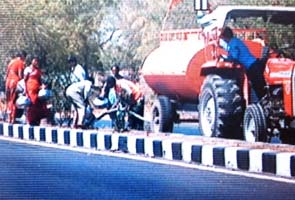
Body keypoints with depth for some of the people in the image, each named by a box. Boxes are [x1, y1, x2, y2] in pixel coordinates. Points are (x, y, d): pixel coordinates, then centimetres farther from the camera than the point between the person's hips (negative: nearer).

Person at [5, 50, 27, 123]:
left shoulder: (11, 61, 17)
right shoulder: (21, 63, -5)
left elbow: (7, 74, 17)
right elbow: (20, 75, -14)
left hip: (8, 81, 7)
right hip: (15, 82, -7)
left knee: (9, 101, 13)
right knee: (14, 101, -5)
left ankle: (9, 118, 16)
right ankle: (13, 119, -6)